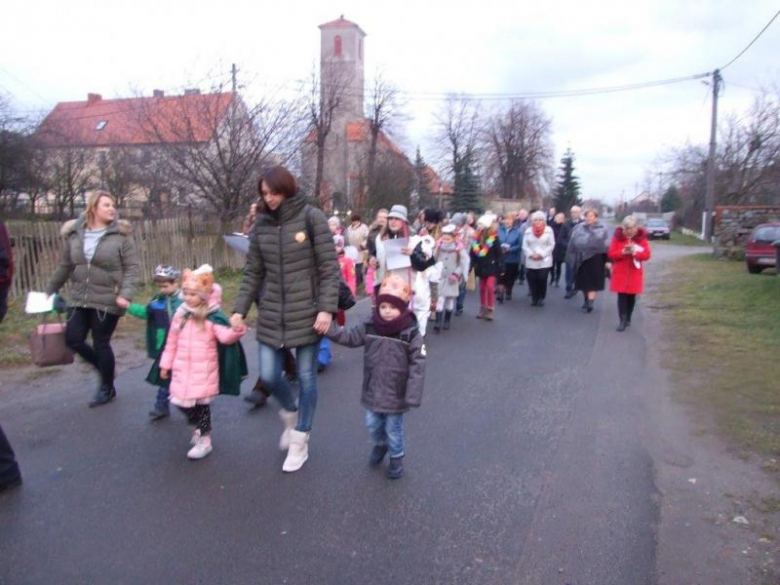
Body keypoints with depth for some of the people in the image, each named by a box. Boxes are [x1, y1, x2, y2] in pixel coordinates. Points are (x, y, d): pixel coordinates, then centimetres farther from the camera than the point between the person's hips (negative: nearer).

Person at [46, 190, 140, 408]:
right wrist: (49, 291, 17)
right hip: (80, 299, 4)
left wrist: (125, 294, -21)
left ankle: (107, 388, 25)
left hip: (108, 301, -4)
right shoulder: (74, 234, 3)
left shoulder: (121, 235, -7)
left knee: (101, 344, 3)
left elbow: (132, 268, -9)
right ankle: (103, 367, 32)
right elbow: (64, 266, 13)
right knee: (73, 339, 2)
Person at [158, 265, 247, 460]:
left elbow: (225, 336, -25)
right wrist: (166, 363, 13)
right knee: (182, 402, 11)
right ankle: (200, 427, 37)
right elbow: (172, 341, 10)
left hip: (204, 371, -5)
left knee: (202, 403, 2)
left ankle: (204, 440, 19)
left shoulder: (213, 318, -12)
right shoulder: (181, 314, 3)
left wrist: (236, 330, -46)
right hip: (182, 370, 5)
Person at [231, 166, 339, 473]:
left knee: (306, 377, 6)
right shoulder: (261, 224, 5)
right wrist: (240, 309, 3)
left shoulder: (312, 218, -8)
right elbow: (253, 272, 9)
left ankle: (299, 441, 25)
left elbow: (329, 267, -9)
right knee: (269, 375, 5)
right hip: (271, 314, 4)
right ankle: (290, 413, 38)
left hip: (307, 313, -4)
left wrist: (326, 308, -17)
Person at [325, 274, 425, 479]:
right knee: (372, 423, 21)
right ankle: (380, 444, 51)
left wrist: (413, 396, -21)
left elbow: (417, 365, -19)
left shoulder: (411, 333, -19)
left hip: (396, 393, -4)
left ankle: (396, 457, 38)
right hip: (373, 390, 4)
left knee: (393, 428, 12)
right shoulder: (370, 327, -8)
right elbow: (349, 337, -3)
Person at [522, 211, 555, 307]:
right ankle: (534, 298, 15)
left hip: (544, 261, -2)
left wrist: (541, 254, -11)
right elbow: (525, 246, 3)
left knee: (542, 279, -9)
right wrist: (531, 254, -12)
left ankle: (541, 298, 10)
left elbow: (551, 245, -2)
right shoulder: (528, 230, 6)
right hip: (531, 261, 2)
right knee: (532, 280, 0)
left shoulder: (548, 230, 1)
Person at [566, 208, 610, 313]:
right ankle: (587, 300, 26)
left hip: (595, 259, -3)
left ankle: (590, 302, -5)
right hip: (581, 258, 3)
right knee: (584, 281, 10)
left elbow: (606, 246, -1)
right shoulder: (579, 228, 6)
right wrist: (571, 258, 3)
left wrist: (607, 260, -5)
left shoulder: (602, 229, -1)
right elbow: (573, 244, 6)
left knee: (592, 282, -4)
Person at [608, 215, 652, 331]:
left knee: (631, 296, 9)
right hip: (620, 272, -1)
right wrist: (623, 252, -23)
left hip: (634, 273, 1)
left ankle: (628, 319, 25)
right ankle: (623, 320, -5)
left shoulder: (641, 238, -1)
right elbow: (611, 253, -6)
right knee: (621, 296, -6)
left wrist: (635, 252, -24)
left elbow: (647, 255, -7)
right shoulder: (617, 237, -2)